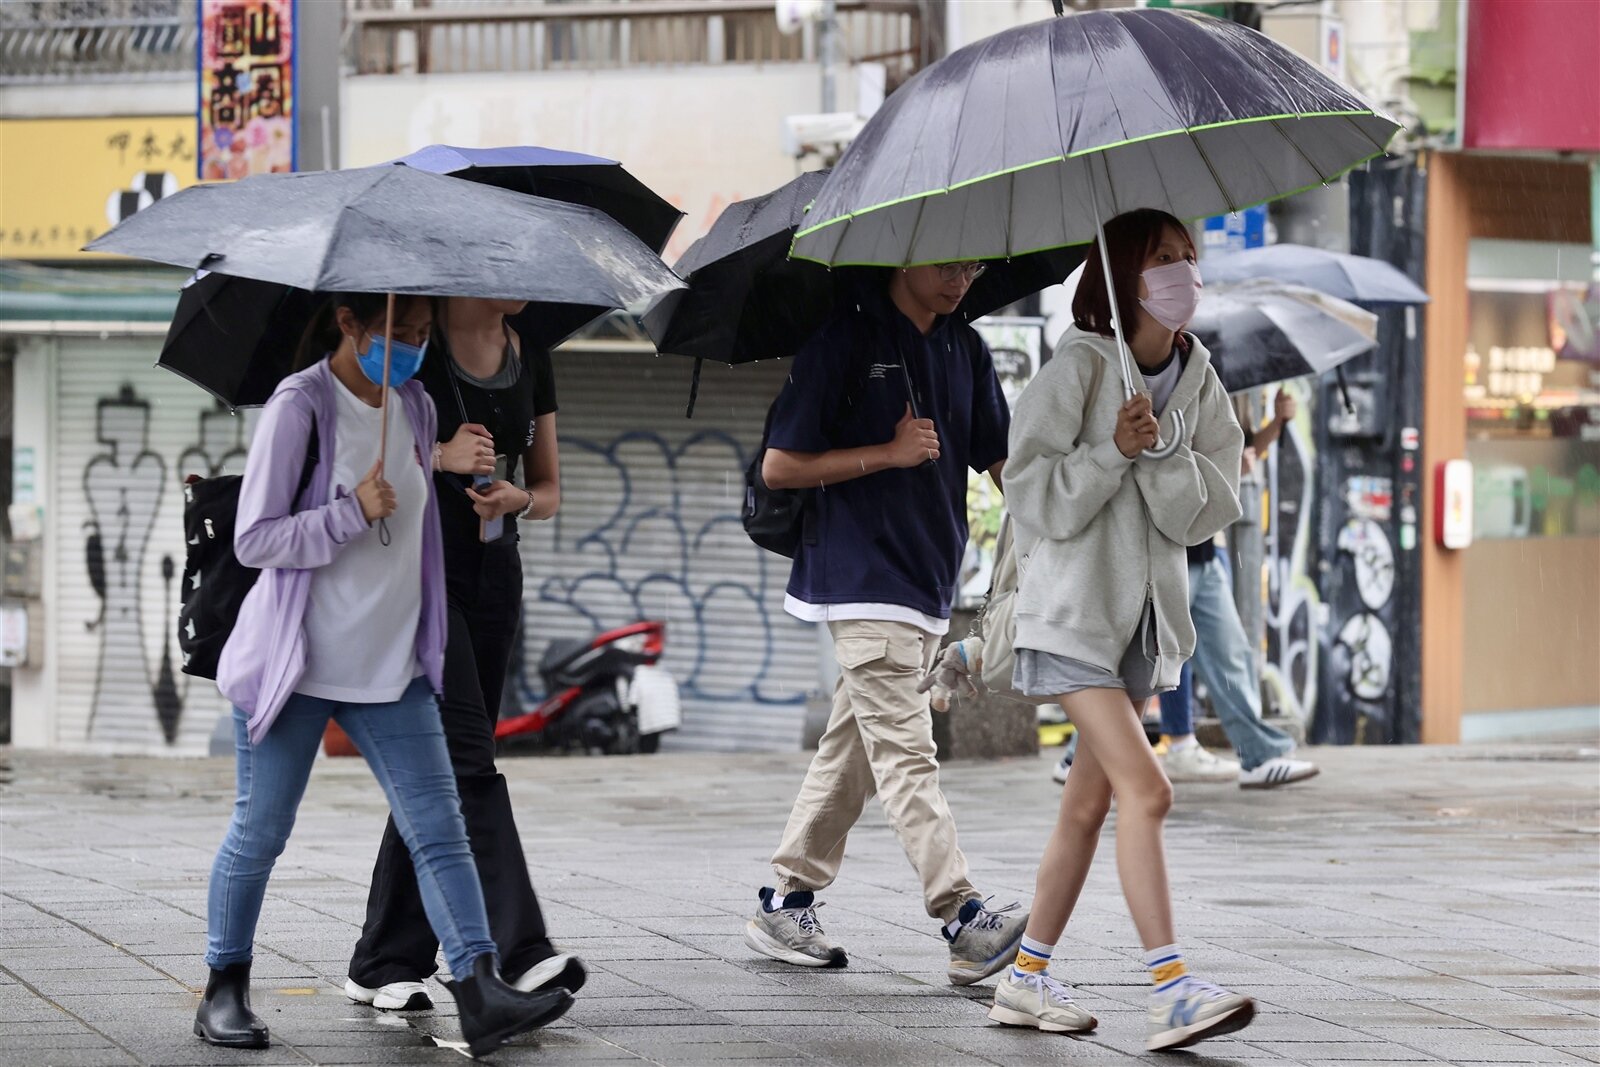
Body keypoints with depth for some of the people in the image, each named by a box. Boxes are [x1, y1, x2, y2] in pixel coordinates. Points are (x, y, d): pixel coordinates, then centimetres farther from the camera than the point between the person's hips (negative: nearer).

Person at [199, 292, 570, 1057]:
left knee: (438, 828, -6)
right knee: (260, 831, 4)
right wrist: (352, 514, -23)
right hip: (297, 663, -5)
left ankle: (480, 993, -13)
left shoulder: (416, 408, 9)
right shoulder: (299, 408, -11)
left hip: (392, 665, 5)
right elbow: (253, 540, -13)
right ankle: (224, 991, 18)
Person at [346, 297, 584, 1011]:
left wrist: (517, 497, -6)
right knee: (466, 757, -15)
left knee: (437, 768, 7)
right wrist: (439, 456, -18)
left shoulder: (530, 361, 11)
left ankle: (383, 966, 13)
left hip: (492, 576, 6)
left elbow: (550, 490, 17)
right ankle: (520, 951, -23)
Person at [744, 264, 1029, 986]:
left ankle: (784, 908, 21)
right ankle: (964, 921, -22)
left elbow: (1001, 460, 12)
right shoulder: (844, 341, -8)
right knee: (906, 753, -13)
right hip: (863, 582, -8)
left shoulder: (964, 349, 12)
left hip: (927, 586, 8)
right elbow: (779, 467, -8)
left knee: (852, 751, 12)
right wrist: (889, 454, -16)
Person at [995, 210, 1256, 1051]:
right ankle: (1171, 991, -21)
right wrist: (1114, 451, -23)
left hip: (1148, 613, 7)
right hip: (1073, 610, -7)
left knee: (1090, 802, 12)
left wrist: (1159, 450, -17)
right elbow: (1034, 496, -13)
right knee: (1145, 791, -17)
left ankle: (1027, 978, 22)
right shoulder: (1078, 368, -11)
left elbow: (1204, 511, -2)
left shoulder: (1196, 381, 6)